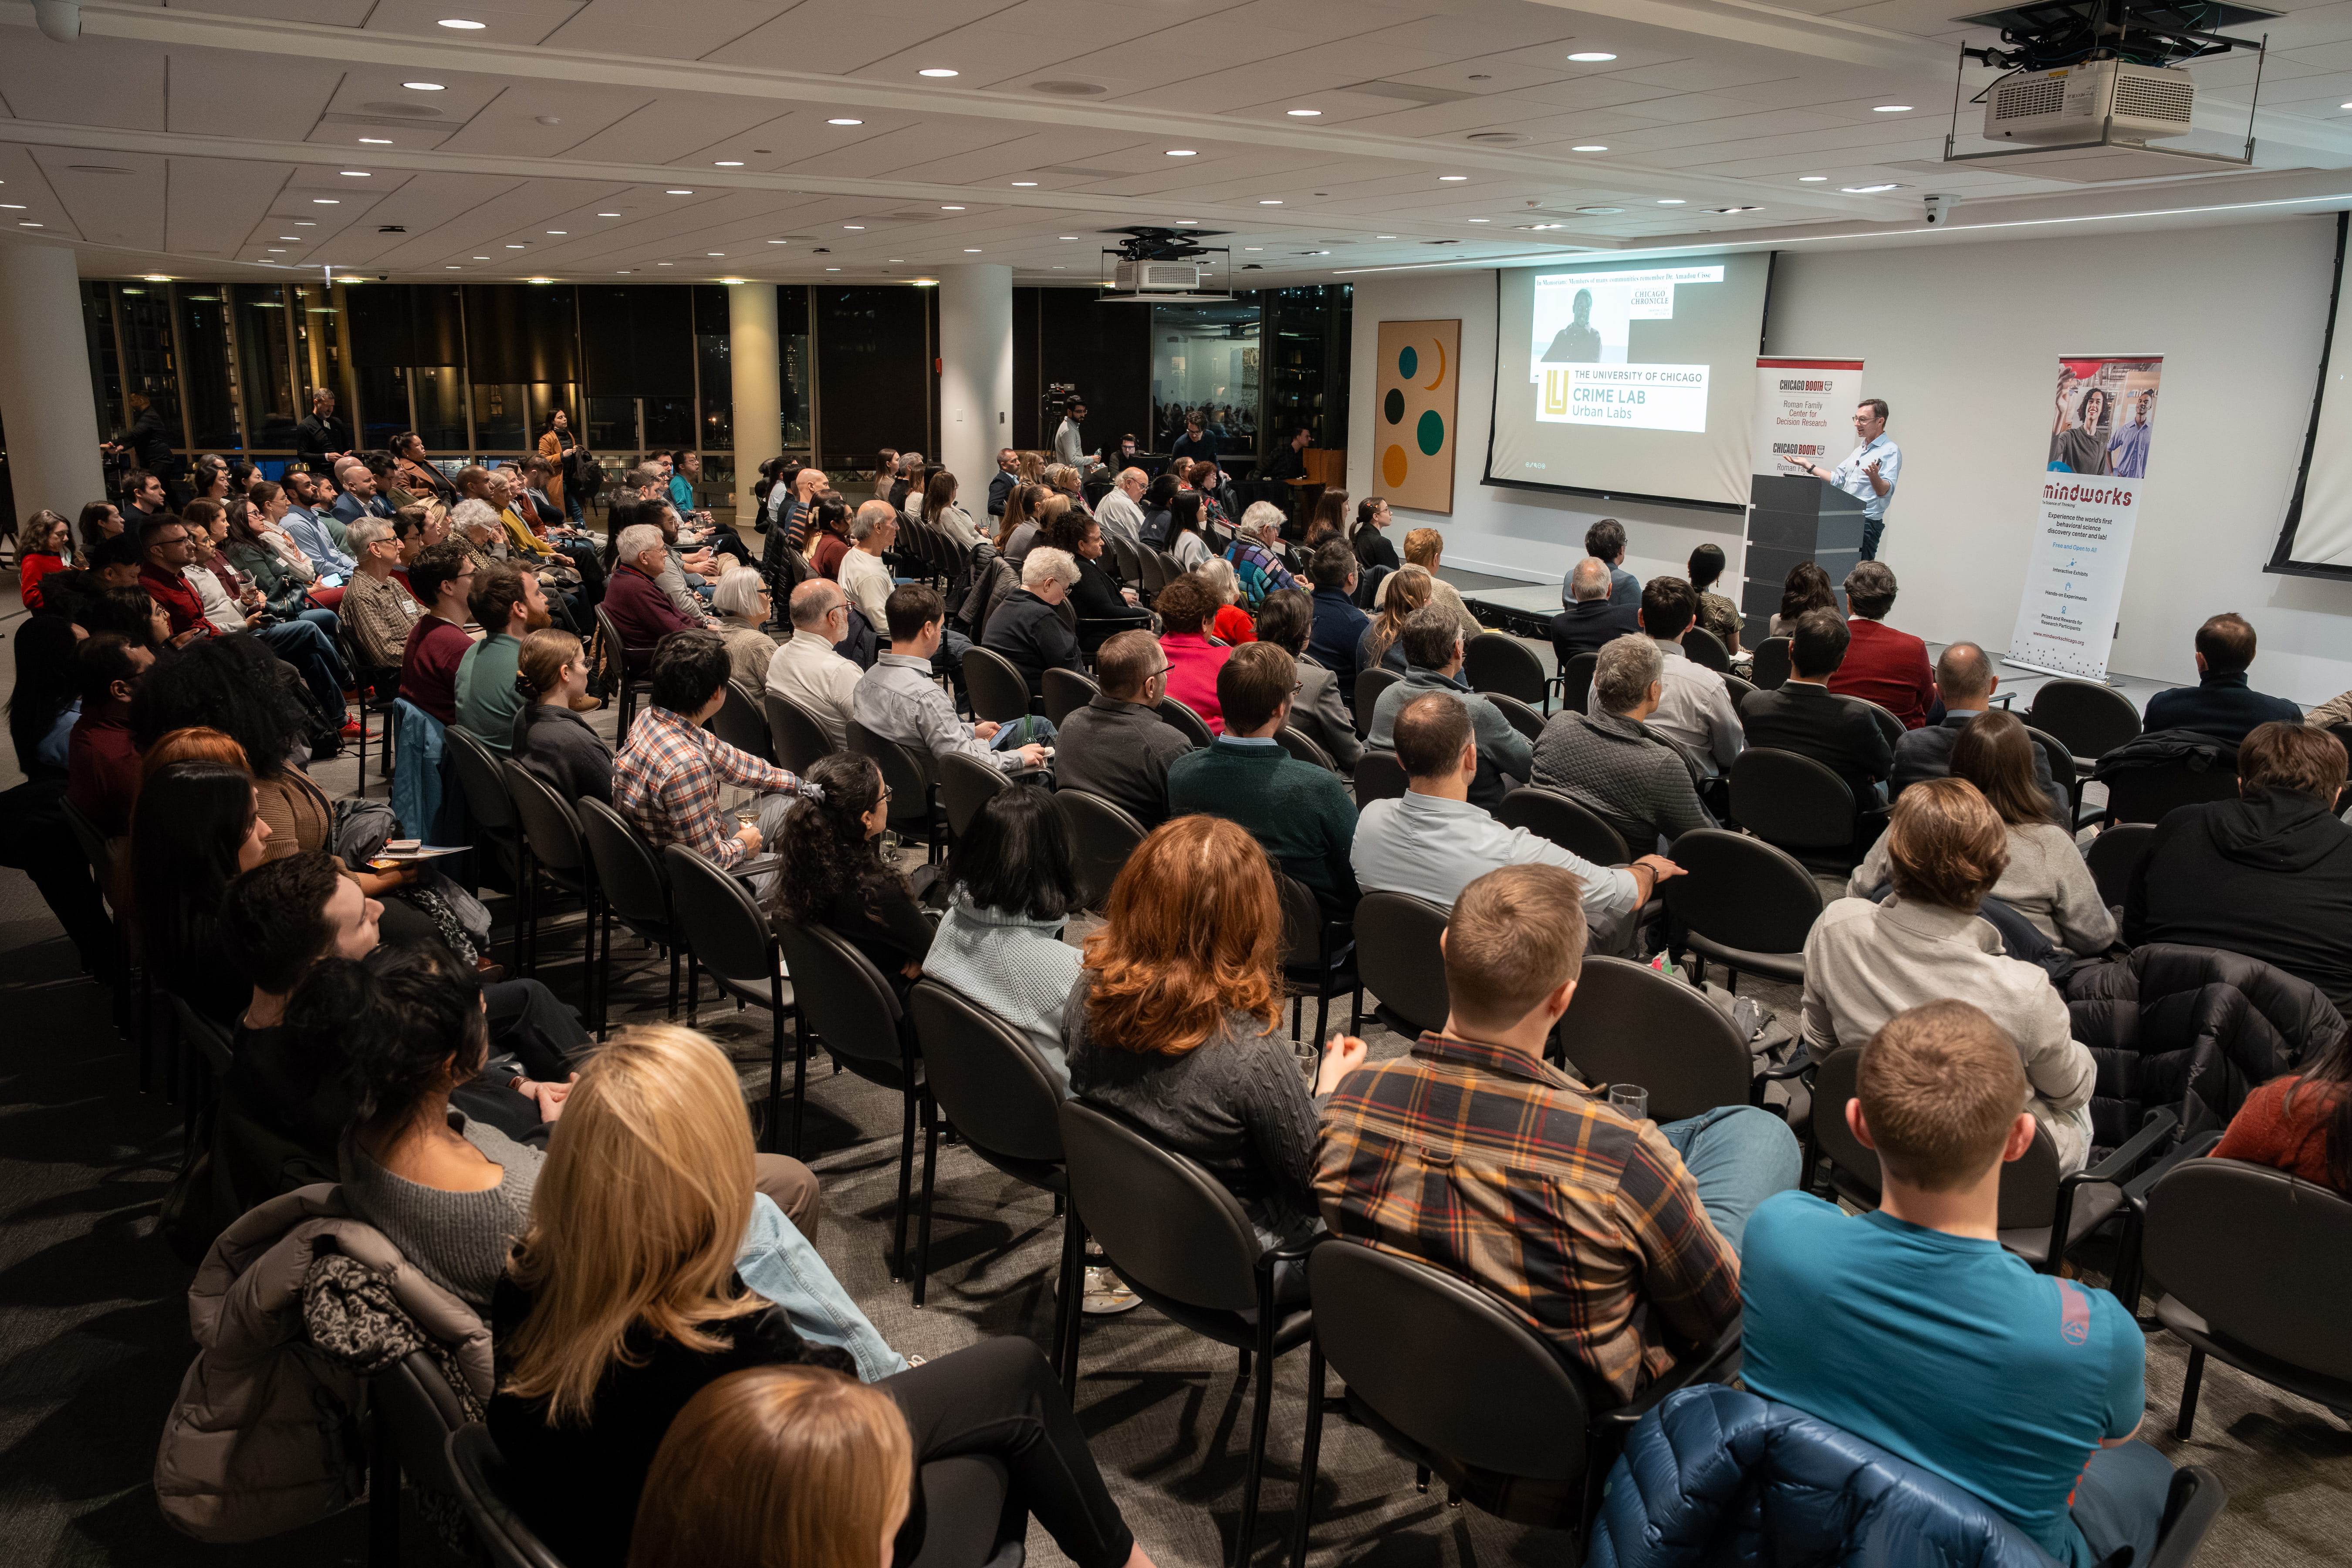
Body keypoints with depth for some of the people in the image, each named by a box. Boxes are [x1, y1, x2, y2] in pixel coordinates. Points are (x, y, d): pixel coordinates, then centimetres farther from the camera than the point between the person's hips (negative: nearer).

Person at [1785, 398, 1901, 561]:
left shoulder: (1890, 451, -7)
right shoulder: (1859, 451, 22)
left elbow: (1886, 491, -19)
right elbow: (1837, 479, 27)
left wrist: (1874, 477, -40)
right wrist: (1808, 466, 25)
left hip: (1867, 524, -8)